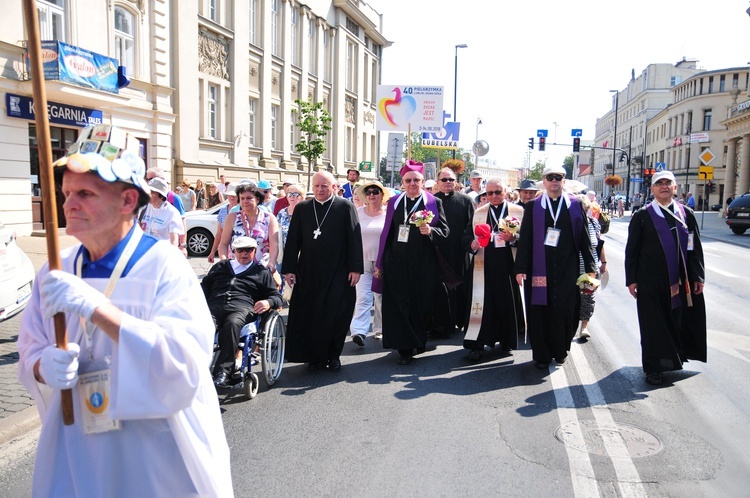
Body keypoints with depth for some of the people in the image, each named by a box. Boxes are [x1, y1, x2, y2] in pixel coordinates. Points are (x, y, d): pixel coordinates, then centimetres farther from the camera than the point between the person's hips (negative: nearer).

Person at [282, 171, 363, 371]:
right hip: (308, 273, 3)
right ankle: (315, 356, 19)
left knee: (336, 315, 2)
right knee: (308, 316, 5)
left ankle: (333, 355, 18)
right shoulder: (302, 208, 6)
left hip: (338, 273, -2)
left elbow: (354, 239, -4)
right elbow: (292, 240, 6)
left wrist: (355, 268, -8)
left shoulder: (345, 207, -1)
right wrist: (289, 269, 1)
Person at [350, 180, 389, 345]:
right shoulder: (357, 213, 4)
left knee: (382, 298, 9)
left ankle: (380, 329, 22)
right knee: (362, 297, -8)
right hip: (363, 262, 0)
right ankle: (358, 331, -12)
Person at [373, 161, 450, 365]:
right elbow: (387, 232, 10)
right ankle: (404, 348, 7)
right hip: (397, 262, 2)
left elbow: (445, 230, 3)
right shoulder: (394, 202, 9)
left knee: (421, 303, 6)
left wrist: (430, 231, -19)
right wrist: (380, 263, 8)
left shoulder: (434, 202, 3)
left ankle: (420, 340, 27)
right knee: (399, 304, -1)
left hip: (424, 264, -1)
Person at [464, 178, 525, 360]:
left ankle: (507, 339, 26)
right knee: (482, 303, -2)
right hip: (484, 266, 1)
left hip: (509, 265, 0)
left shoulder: (518, 211, 5)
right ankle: (478, 343, 2)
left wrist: (512, 238, -19)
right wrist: (472, 244, -15)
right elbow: (467, 236, 7)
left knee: (509, 302, 7)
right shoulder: (478, 213, 11)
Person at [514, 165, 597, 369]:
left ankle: (560, 351, 23)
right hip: (540, 268, 0)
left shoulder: (575, 205, 7)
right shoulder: (533, 206, 4)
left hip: (567, 269, 1)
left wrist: (590, 267, 2)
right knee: (539, 312, 3)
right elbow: (524, 239, 1)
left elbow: (584, 237, 6)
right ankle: (541, 355, 17)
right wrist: (520, 268, -5)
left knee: (566, 311, 2)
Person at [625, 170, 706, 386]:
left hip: (680, 281, 3)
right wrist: (631, 279, -5)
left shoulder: (686, 214, 7)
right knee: (653, 324, 2)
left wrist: (698, 276, 4)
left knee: (678, 321, 10)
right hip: (652, 281, -3)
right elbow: (632, 250, -1)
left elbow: (696, 247, 8)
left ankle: (674, 358, 29)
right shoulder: (642, 216, -2)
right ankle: (653, 368, 13)